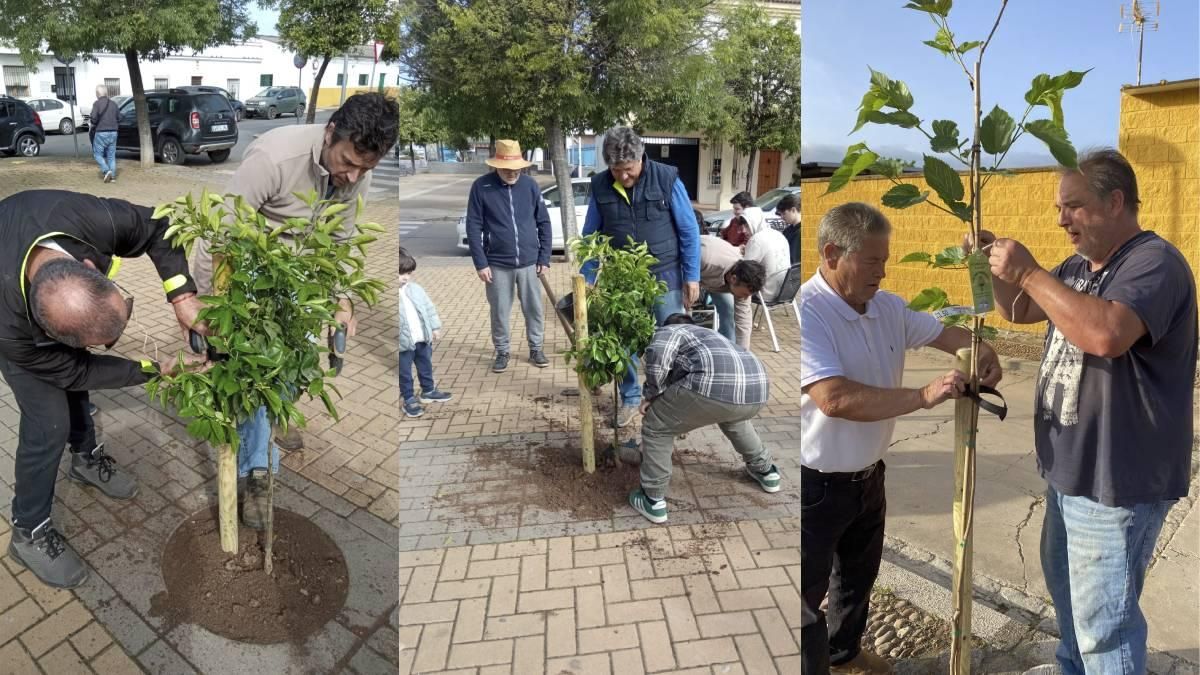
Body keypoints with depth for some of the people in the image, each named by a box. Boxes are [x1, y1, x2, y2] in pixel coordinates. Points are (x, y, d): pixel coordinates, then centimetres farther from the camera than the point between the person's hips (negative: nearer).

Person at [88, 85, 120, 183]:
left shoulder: (97, 103, -9)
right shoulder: (113, 104, 8)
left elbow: (94, 119, -16)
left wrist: (91, 123, 4)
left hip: (101, 132, -5)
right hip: (113, 132, 5)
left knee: (98, 154, 5)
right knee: (111, 155, 8)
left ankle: (106, 171, -12)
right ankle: (112, 175, 6)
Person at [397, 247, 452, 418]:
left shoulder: (416, 289, 1)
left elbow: (429, 308, 9)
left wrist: (435, 327, 8)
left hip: (423, 339, 6)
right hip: (403, 343, -5)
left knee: (426, 367, 22)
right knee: (404, 373, 8)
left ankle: (428, 391, 41)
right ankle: (409, 399, 23)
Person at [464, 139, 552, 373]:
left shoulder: (530, 184, -1)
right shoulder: (481, 186, -7)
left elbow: (544, 223, 4)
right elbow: (473, 227, -5)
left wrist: (544, 258, 1)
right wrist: (480, 263, -9)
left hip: (529, 262, 2)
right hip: (497, 264, -1)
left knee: (534, 309, 10)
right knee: (499, 312, 9)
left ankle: (536, 349, 28)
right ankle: (502, 352, 26)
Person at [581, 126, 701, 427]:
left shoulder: (667, 179, -12)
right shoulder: (600, 186, -5)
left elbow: (689, 231, -5)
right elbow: (591, 236, 5)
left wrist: (692, 277, -6)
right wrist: (586, 281, 4)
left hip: (664, 277, -2)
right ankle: (630, 398, 29)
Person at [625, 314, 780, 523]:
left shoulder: (669, 330, 24)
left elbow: (658, 355, -2)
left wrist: (652, 394, 12)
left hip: (716, 384, -7)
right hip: (757, 390, 7)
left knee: (656, 427, 16)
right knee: (732, 417, 43)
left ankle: (653, 500, 21)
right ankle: (765, 471, 51)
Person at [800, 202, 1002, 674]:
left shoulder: (888, 307, 0)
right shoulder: (806, 312, -26)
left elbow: (944, 333, 15)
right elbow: (835, 399, -35)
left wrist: (982, 351, -6)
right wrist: (925, 396, -32)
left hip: (868, 476, 9)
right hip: (815, 485, -9)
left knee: (859, 575, 29)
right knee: (809, 594, 8)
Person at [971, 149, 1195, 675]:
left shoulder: (1153, 261, -19)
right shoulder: (1078, 266, 9)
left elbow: (1106, 334, -37)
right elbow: (1019, 311, 21)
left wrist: (1029, 272, -30)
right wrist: (996, 267, 2)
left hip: (1116, 482, -10)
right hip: (1071, 471, 10)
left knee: (1103, 620, 0)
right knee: (1065, 585, 26)